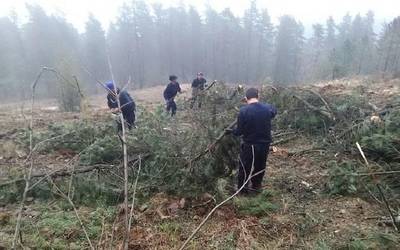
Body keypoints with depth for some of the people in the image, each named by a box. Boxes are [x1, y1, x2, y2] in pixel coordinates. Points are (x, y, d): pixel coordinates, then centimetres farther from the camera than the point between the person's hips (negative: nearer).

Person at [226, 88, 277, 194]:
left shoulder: (244, 110, -19)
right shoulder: (268, 108, -7)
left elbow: (239, 130, -14)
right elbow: (274, 111, 18)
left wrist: (231, 131, 6)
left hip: (249, 144, -3)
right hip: (264, 143, 4)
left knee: (245, 167, 15)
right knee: (260, 166, 23)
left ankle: (242, 188, 27)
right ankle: (256, 185, 38)